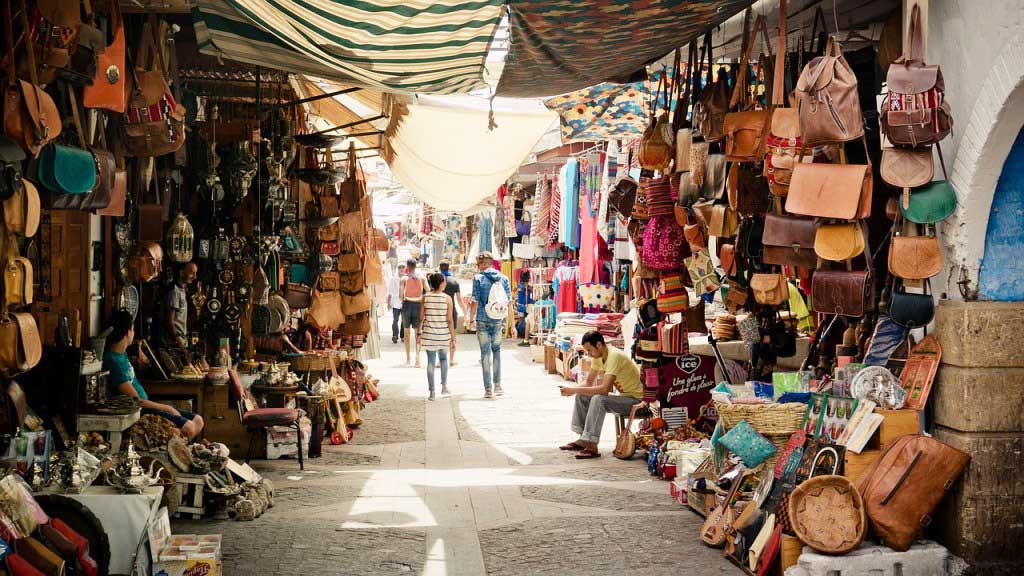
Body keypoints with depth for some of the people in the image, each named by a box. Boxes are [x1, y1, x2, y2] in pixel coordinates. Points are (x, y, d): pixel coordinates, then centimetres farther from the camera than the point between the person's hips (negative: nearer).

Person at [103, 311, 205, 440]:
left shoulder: (121, 353, 6)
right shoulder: (114, 362, -24)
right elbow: (136, 401, -21)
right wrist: (167, 408, -12)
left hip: (144, 404, 11)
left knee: (198, 421, 3)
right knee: (188, 428, -23)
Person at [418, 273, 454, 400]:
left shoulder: (425, 298, -2)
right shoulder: (447, 298, -7)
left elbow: (421, 318, -1)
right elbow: (450, 320, -7)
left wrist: (418, 334, 9)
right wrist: (453, 338, -3)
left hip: (429, 335, 1)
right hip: (443, 334, -1)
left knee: (431, 361, 7)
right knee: (443, 358, 21)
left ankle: (432, 391, 6)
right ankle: (444, 385, 14)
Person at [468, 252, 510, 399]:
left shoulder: (479, 279, -6)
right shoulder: (503, 278, 3)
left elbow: (475, 302, -8)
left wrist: (471, 319, 4)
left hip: (482, 320, -3)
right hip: (498, 321, 3)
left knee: (485, 353, 3)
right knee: (496, 350, 18)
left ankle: (488, 389, 4)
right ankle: (497, 385, 12)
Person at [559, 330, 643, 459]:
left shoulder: (614, 356, -26)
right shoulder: (598, 356, 2)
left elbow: (604, 389, -34)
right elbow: (589, 383, 8)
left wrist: (574, 390, -30)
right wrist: (572, 390, -12)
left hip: (636, 399, -10)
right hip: (622, 396, 10)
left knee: (598, 399, -31)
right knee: (582, 396, 4)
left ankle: (592, 446, -26)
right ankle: (583, 440, 7)